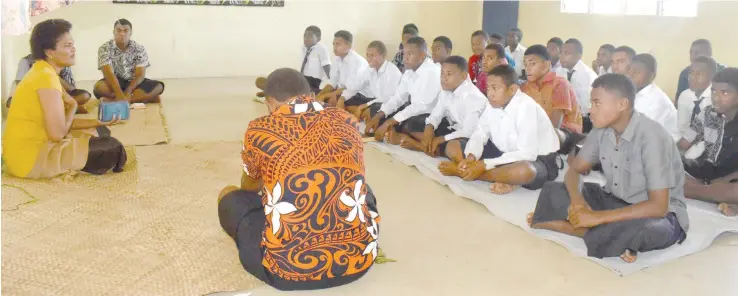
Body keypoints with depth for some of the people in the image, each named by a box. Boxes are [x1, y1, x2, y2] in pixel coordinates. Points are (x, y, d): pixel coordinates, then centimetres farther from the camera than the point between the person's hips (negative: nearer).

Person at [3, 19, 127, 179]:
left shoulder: (44, 72, 11)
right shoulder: (46, 77, -21)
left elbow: (60, 123, 12)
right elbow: (57, 133, -24)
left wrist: (99, 122, 3)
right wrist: (72, 107, -6)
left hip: (34, 143, 10)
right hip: (30, 157, -10)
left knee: (101, 132, 20)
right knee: (112, 149, -10)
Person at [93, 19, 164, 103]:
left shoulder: (139, 49, -6)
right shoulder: (105, 48, -11)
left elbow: (140, 75, -13)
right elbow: (109, 73, -23)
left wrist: (127, 92, -30)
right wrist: (120, 94, -38)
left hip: (134, 83, 2)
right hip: (114, 83, -2)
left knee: (158, 86, -24)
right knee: (99, 87, -35)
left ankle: (113, 100, -28)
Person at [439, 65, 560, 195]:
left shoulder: (526, 107, -26)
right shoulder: (493, 103, -5)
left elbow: (527, 154, -31)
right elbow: (479, 134, -1)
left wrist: (484, 165, -33)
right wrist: (471, 157, -24)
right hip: (503, 153, 7)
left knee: (525, 171, -44)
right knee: (452, 147, -3)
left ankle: (463, 172, -26)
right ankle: (505, 178, -19)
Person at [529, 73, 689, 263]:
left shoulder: (651, 137, -26)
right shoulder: (602, 130, -7)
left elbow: (658, 206, -29)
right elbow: (575, 170, 3)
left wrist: (598, 217, -30)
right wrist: (576, 200, -20)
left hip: (660, 215, -7)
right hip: (616, 202, 7)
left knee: (634, 230, -42)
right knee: (553, 191, -11)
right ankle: (613, 239, -18)